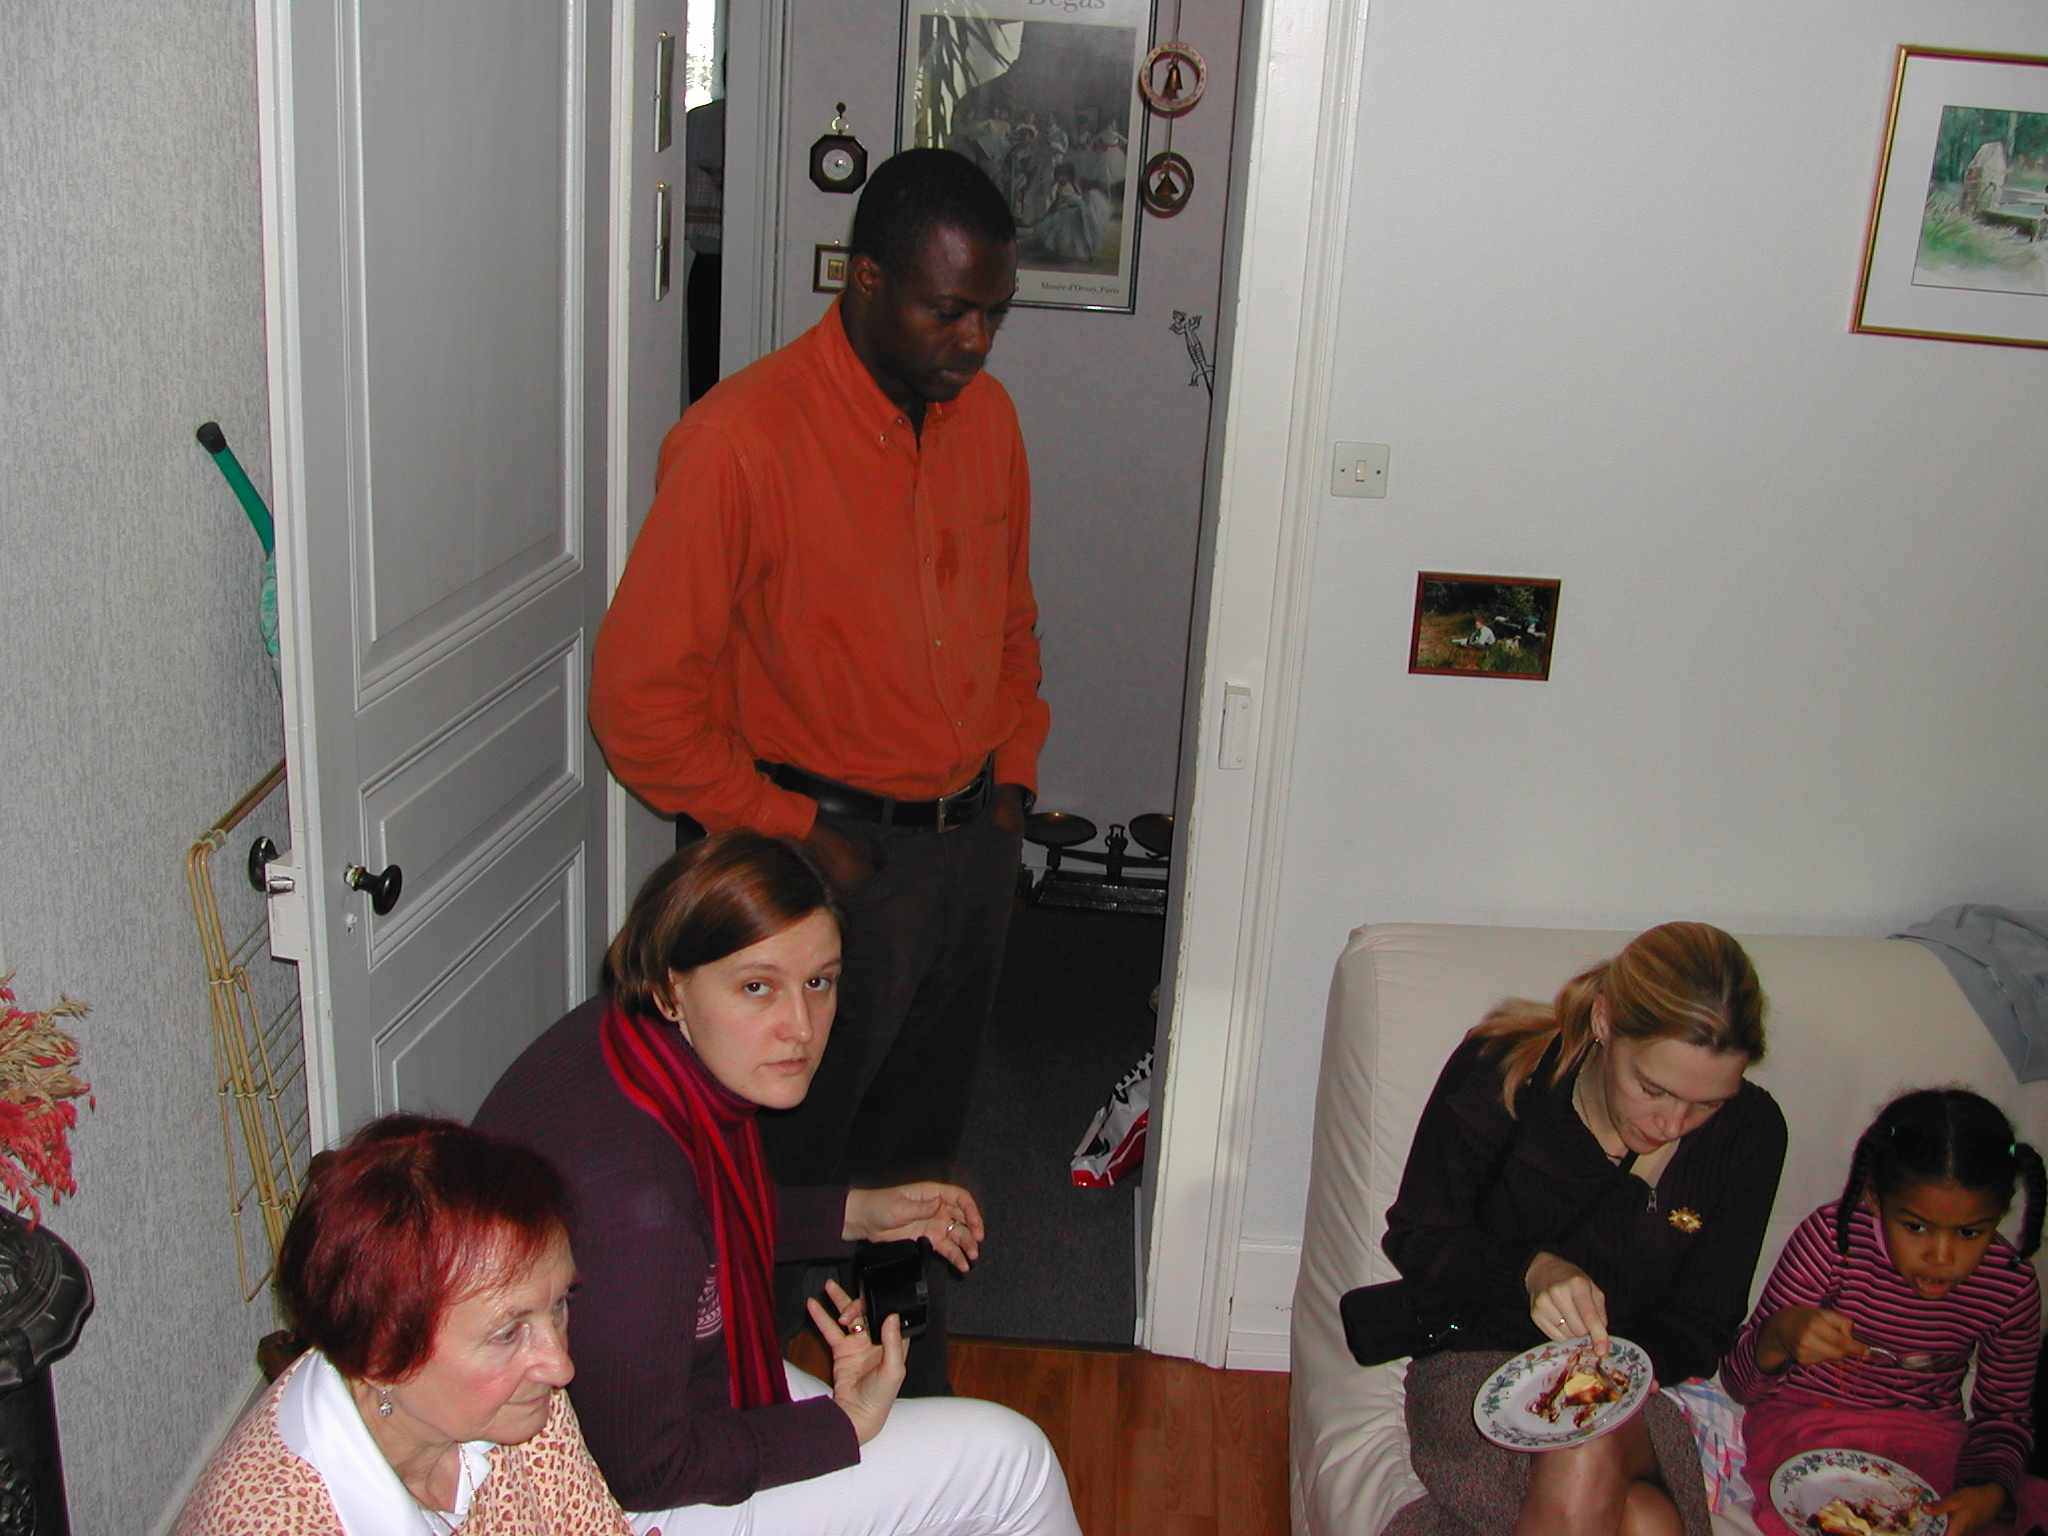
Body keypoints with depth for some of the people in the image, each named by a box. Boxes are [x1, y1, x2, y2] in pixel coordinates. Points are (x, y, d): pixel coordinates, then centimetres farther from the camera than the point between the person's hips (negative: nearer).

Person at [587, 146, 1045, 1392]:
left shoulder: (985, 416, 3)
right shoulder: (742, 440, -19)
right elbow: (640, 696, -17)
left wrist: (1012, 772, 9)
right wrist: (793, 833, -15)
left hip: (973, 843, 7)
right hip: (838, 858, -6)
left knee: (918, 1153, 21)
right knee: (786, 1168, 8)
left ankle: (915, 1417, 40)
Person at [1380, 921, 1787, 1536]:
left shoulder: (1748, 1134, -6)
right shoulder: (1501, 1070, -13)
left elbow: (1701, 1325, 3)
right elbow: (1415, 1237, -3)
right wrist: (1530, 1267, -22)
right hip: (1479, 1363, -2)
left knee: (1589, 1455, -35)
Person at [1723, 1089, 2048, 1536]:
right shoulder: (1831, 1239, -14)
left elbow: (2005, 1414, 9)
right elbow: (1741, 1384, -10)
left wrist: (1991, 1491, -15)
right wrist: (1778, 1338, -36)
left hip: (1931, 1439, 4)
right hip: (1806, 1425, -4)